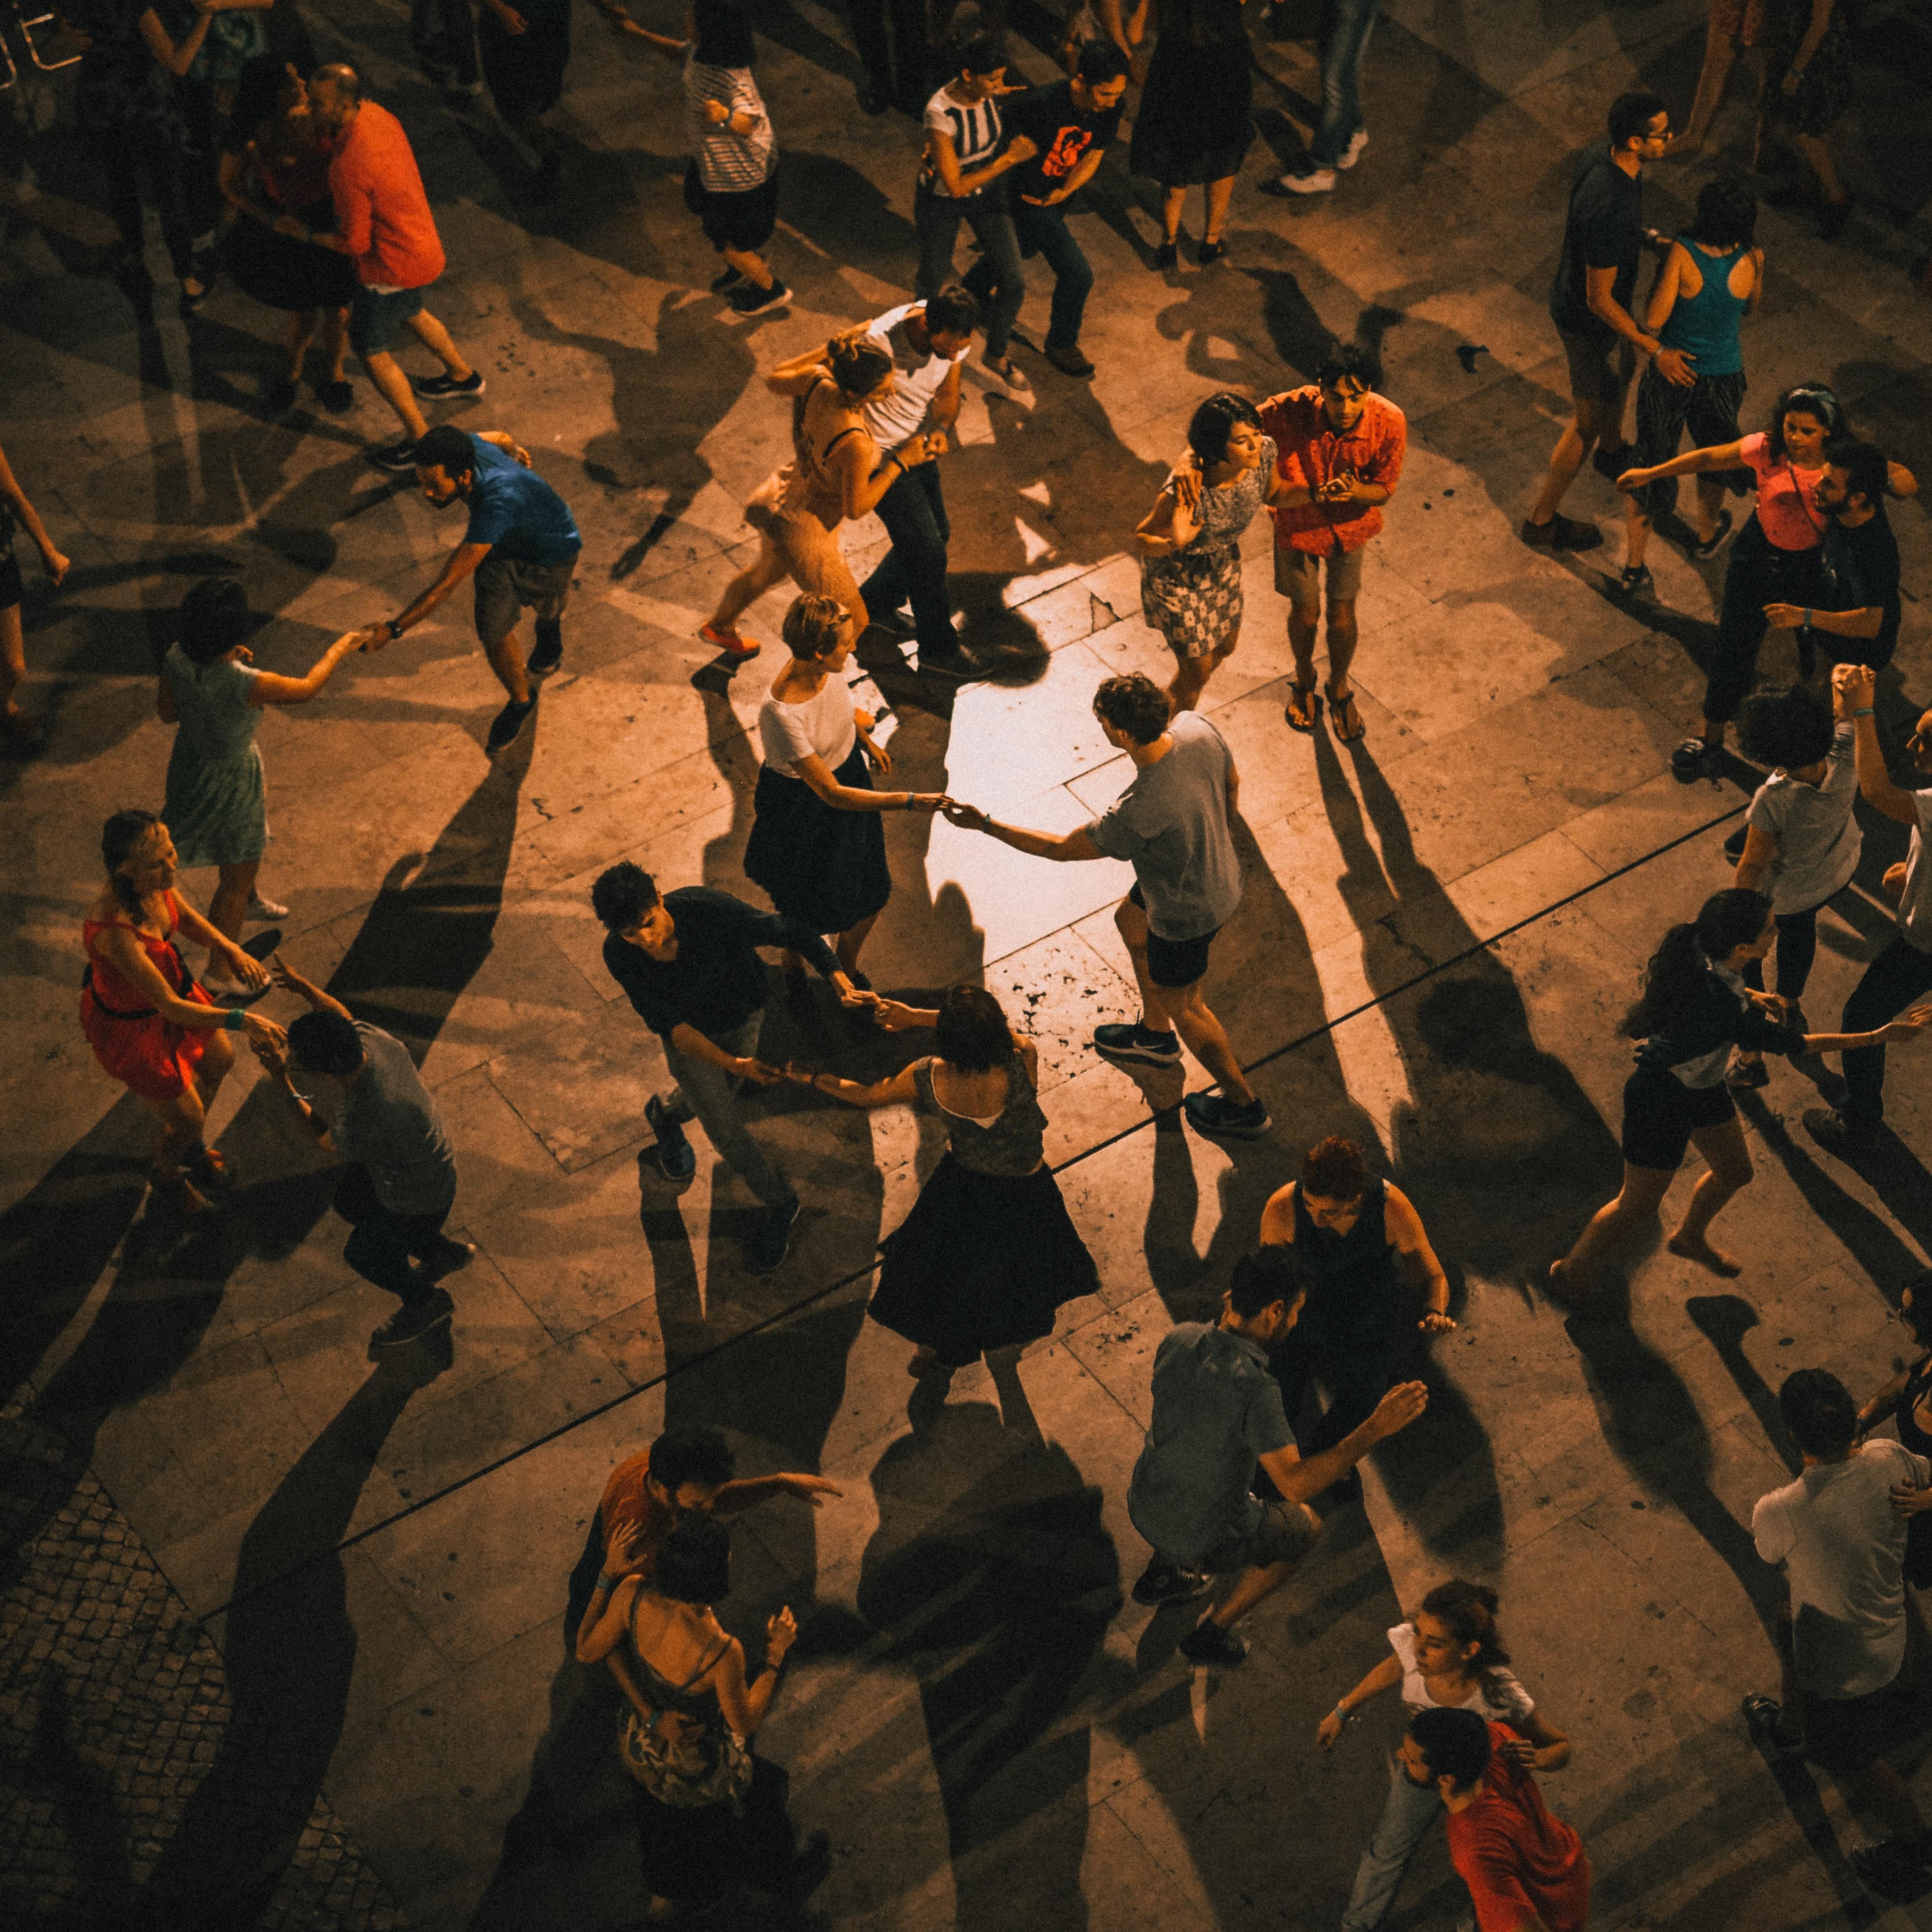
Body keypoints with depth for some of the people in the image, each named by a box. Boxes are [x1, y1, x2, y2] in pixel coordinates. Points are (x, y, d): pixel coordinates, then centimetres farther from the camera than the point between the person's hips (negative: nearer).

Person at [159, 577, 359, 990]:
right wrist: (340, 649, 0)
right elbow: (306, 689, -19)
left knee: (260, 802, 39)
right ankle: (216, 975, 30)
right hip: (230, 780, -7)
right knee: (237, 878, 15)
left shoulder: (177, 659, -20)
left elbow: (167, 713, -2)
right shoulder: (244, 684, -38)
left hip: (189, 761, 8)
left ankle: (249, 902, 63)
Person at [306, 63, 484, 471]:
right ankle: (464, 376, 58)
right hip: (423, 245, 9)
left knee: (370, 347, 10)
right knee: (409, 312, 36)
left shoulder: (348, 168, -36)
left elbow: (355, 242, -26)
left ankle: (420, 440, 21)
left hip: (394, 265, -9)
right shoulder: (374, 113, -9)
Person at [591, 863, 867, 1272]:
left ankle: (666, 1113, 60)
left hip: (744, 1018, 0)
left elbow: (792, 933, -29)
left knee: (711, 1097, 24)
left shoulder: (709, 910, -40)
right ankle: (778, 1203, 33)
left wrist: (843, 985, -41)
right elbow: (669, 1024, -26)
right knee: (726, 1133, 6)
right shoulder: (619, 955, -32)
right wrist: (731, 1063, -37)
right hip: (690, 1035, 0)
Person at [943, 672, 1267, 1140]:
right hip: (1222, 874, 8)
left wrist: (986, 826, -15)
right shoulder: (1196, 728, -22)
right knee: (1131, 922, 34)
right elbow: (1232, 782, 0)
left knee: (1181, 1004, 20)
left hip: (1187, 915, -8)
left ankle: (1243, 1104, 42)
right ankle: (1155, 1036, 58)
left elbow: (1064, 848, -24)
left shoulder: (1137, 814, -42)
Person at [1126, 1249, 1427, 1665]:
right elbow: (1296, 1483, -34)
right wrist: (1376, 1428, -33)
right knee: (1305, 1527, 22)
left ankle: (1161, 1574, 38)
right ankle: (1211, 1634, 26)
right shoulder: (1254, 1388, -33)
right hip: (1203, 1538, -6)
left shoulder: (1178, 1338, -13)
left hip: (1142, 1507, 6)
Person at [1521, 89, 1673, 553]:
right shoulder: (1610, 209, -41)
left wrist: (1647, 237, 1)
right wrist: (1655, 348, -28)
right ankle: (1542, 520, 29)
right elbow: (1599, 301, -32)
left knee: (1621, 374, 34)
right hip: (1589, 322, -9)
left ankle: (1611, 452, 65)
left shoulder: (1604, 157, -14)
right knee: (1590, 419, 11)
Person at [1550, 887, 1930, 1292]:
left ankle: (1690, 1238, 56)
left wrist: (1749, 997, -3)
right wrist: (1880, 1036, -26)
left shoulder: (1699, 947, -19)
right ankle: (1574, 1270, 38)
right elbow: (1790, 1043, -31)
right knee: (1638, 1206, 14)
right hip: (1661, 1102, -8)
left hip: (1703, 1087, 8)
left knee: (1734, 1172, 27)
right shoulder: (1719, 1005, -42)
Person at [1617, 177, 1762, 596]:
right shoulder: (1752, 260, -16)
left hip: (1669, 373, -2)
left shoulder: (1683, 253, -24)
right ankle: (1707, 534, 53)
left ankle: (1634, 568, 18)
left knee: (1650, 462, 12)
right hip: (1722, 381, 2)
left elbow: (1653, 320, -20)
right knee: (1713, 458, 28)